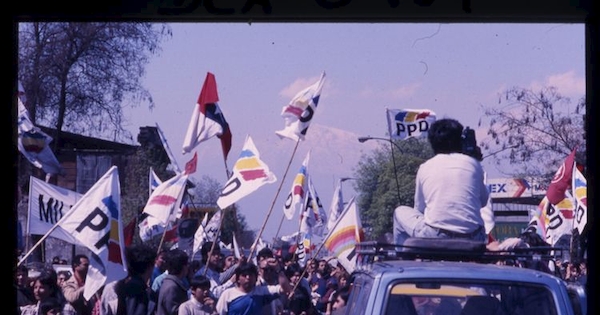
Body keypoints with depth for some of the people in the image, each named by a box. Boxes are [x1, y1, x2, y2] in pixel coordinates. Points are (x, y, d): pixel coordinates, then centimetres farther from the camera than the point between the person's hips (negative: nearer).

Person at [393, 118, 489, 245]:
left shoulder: (425, 168, 7)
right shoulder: (472, 163, 8)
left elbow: (419, 208, 15)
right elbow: (484, 201, 21)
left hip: (434, 238, -2)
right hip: (473, 242, 2)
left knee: (401, 212, 26)